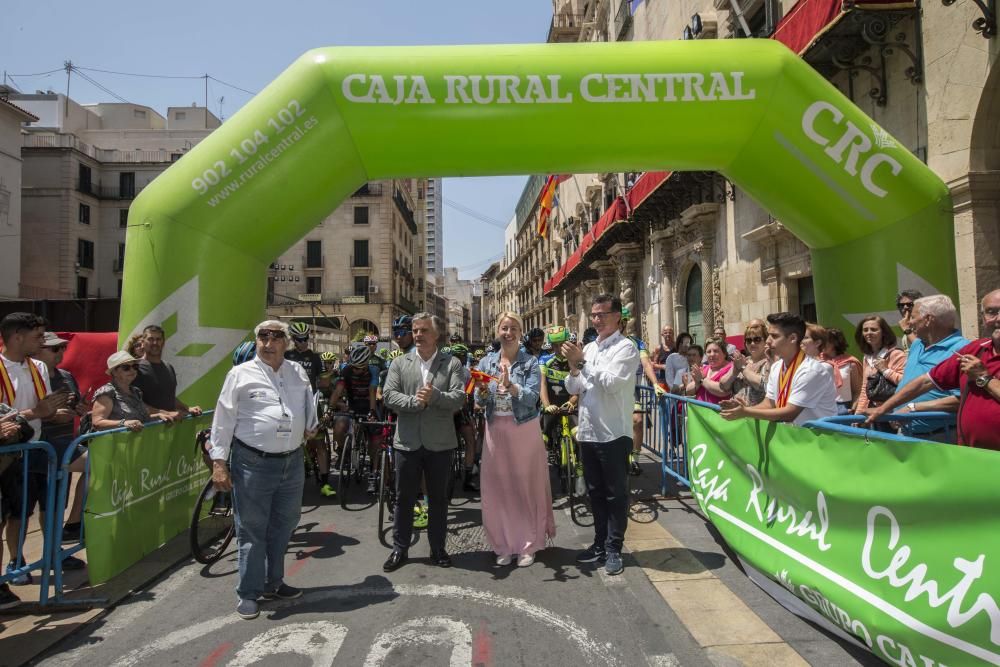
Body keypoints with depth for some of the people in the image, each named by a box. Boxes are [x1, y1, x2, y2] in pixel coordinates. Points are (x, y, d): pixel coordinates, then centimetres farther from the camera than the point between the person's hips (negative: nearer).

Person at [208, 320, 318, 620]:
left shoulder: (298, 373, 9)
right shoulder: (240, 374, -3)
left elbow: (309, 405, 25)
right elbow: (223, 420, -5)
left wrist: (311, 427, 15)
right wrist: (219, 462, -7)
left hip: (292, 462, 5)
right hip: (253, 463, -4)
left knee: (283, 526, 16)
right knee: (251, 529, 5)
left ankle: (273, 583, 35)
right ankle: (249, 594, 20)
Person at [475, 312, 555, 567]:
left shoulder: (530, 362, -3)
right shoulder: (487, 361, 7)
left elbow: (531, 398, -15)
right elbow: (480, 402, 4)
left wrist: (509, 385, -31)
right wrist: (483, 391, -18)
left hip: (524, 430, -3)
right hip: (495, 430, 3)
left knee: (526, 487, 4)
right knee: (498, 488, 8)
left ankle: (528, 545, 19)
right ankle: (504, 545, 22)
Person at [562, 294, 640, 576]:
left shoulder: (626, 348, -8)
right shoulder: (589, 348, 11)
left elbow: (611, 383, -21)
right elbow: (573, 389, 9)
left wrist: (582, 363, -18)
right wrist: (573, 368, -9)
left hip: (613, 433, -6)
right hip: (587, 431, 6)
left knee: (615, 494, 6)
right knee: (595, 492, 16)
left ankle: (614, 548, 18)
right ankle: (600, 543, 28)